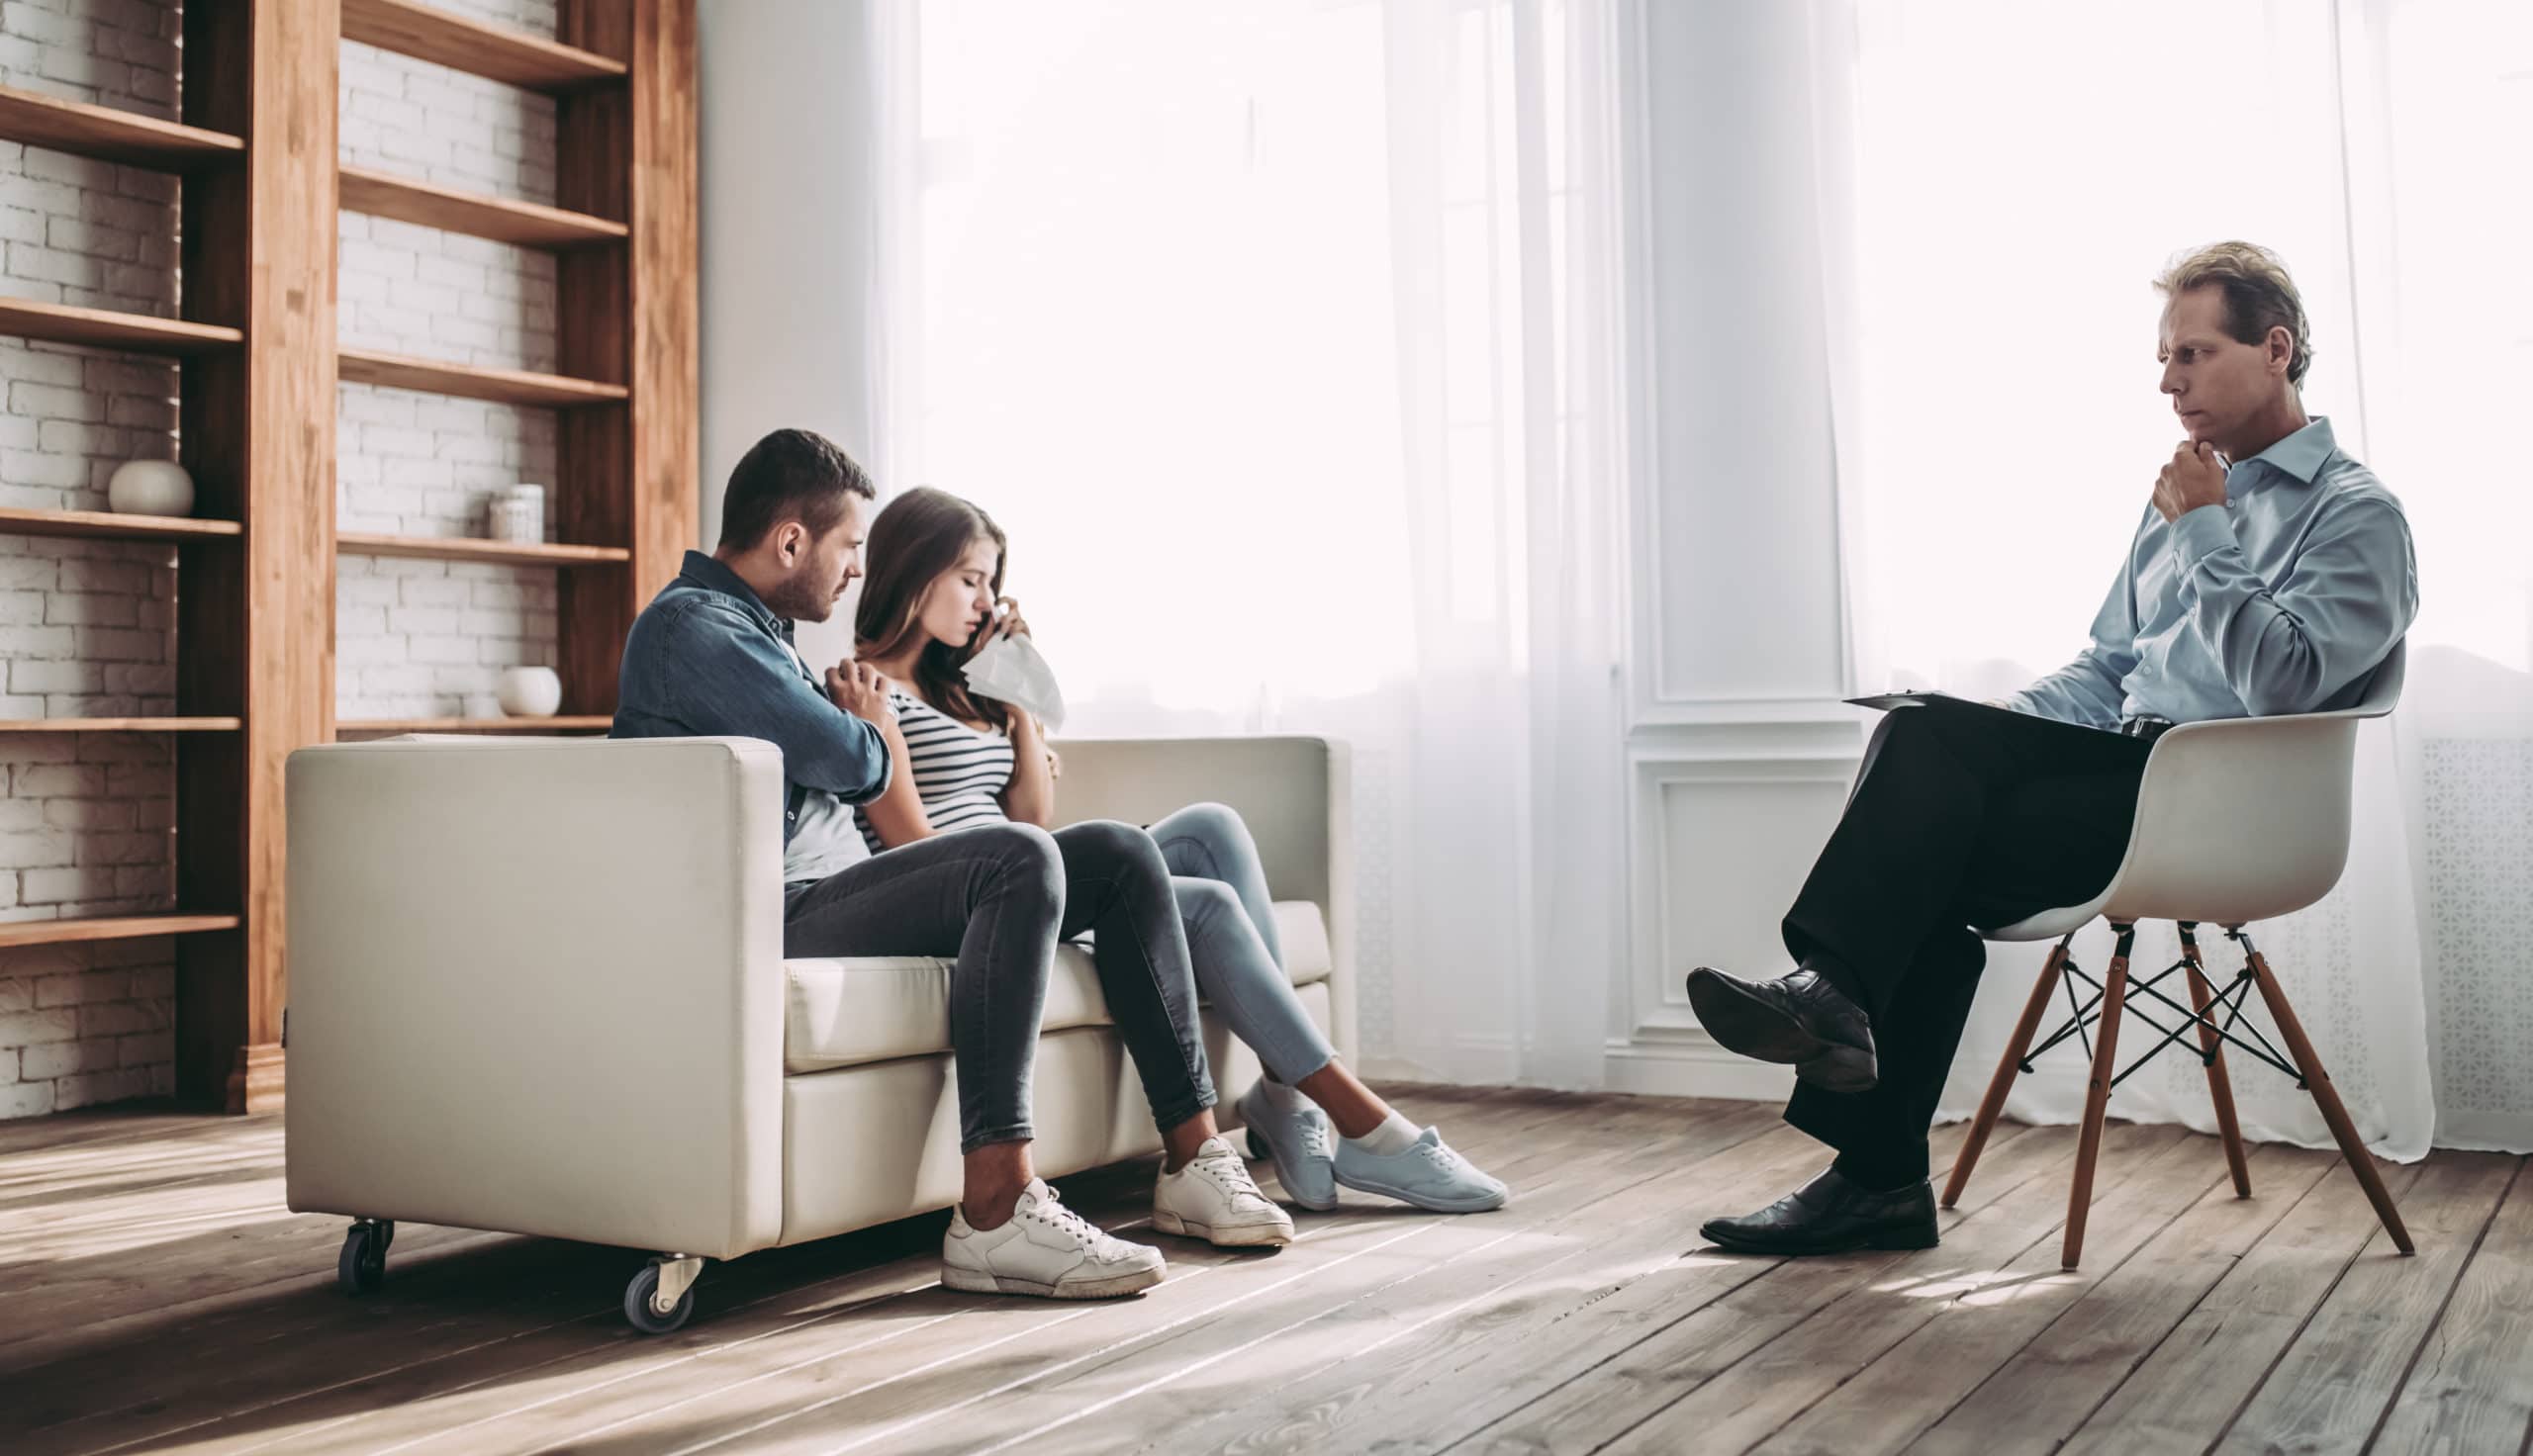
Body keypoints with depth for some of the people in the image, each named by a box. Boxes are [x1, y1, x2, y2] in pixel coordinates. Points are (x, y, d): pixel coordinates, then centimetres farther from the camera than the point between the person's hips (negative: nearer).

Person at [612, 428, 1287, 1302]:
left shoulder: (760, 631, 26)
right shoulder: (687, 624, -8)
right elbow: (846, 759, -16)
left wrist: (857, 721, 13)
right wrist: (872, 733, 6)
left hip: (839, 895, 10)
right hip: (781, 920, -10)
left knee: (1119, 855, 0)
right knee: (1021, 859, -33)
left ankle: (1193, 1152, -3)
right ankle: (994, 1213, -36)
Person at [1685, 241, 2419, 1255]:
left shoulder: (2356, 514, -1)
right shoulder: (2190, 492, 25)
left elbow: (2283, 684, -18)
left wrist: (2204, 535, -10)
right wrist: (2003, 729, 6)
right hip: (2128, 767, 8)